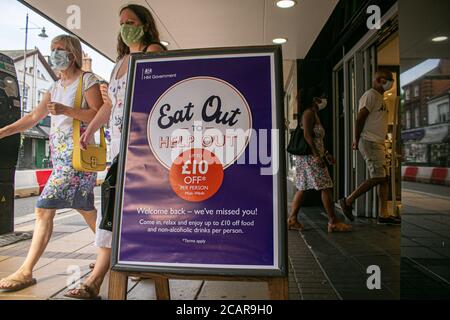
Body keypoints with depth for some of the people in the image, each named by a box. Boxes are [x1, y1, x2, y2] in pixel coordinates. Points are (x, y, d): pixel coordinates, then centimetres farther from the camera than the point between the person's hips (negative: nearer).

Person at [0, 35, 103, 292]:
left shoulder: (88, 80, -1)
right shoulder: (56, 87, 21)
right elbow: (33, 118, 17)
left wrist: (66, 110, -21)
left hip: (77, 155, -8)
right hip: (60, 156, 8)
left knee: (45, 209, -11)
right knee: (85, 208, 12)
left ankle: (26, 271, -2)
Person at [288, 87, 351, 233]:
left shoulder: (314, 114, 21)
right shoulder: (309, 113, -10)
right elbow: (307, 135, -19)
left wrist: (326, 153, 20)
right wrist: (317, 156, -22)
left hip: (309, 156, 10)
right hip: (309, 156, -10)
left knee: (302, 188, 9)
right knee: (326, 188, -6)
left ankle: (292, 219, 12)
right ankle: (333, 222, 0)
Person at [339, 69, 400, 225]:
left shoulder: (380, 97, 22)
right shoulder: (370, 95, -8)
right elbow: (360, 119, -15)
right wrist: (357, 141, -15)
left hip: (379, 143, 10)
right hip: (370, 142, -10)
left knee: (384, 177, 5)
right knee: (377, 177, -12)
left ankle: (383, 215, 8)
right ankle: (348, 201, -2)